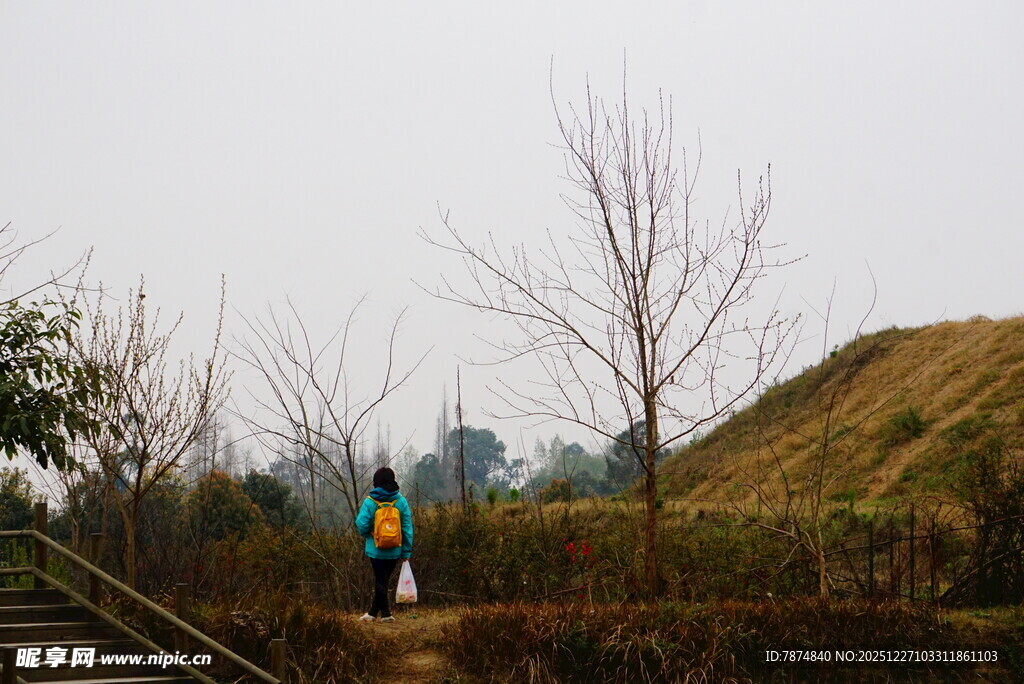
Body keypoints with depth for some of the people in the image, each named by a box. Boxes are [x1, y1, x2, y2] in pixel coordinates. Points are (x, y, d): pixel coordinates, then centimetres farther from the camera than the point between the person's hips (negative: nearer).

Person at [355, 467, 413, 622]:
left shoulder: (369, 502, -9)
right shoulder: (401, 501, -2)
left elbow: (361, 524, -13)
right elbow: (408, 527, -2)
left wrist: (367, 535, 10)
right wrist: (406, 551, 3)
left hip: (376, 549, -2)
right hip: (395, 551, 2)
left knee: (380, 581, 7)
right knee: (382, 581, 14)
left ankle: (386, 613, 7)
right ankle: (373, 612, 22)